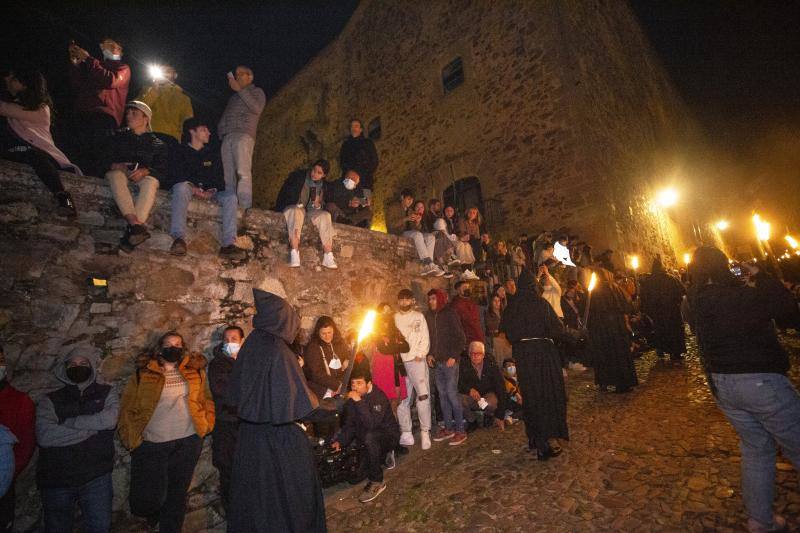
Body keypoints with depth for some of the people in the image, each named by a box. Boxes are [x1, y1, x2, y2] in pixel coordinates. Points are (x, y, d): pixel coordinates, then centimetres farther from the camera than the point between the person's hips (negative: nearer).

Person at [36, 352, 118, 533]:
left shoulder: (107, 394, 3)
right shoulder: (50, 401, 2)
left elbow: (109, 420, -15)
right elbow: (44, 436, -13)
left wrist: (69, 422, -10)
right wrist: (93, 427, -15)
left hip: (96, 477, 0)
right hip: (56, 479, 1)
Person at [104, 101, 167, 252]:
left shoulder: (157, 144, 13)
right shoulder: (119, 137, 20)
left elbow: (162, 171, -2)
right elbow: (107, 161, 7)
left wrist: (145, 171, -23)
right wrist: (121, 166, -16)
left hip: (145, 176, -2)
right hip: (120, 172, 2)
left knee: (151, 181, -36)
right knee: (115, 175, -34)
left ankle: (131, 230, -48)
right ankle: (136, 224, -51)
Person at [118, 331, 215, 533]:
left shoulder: (195, 371, 6)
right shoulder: (144, 374, 1)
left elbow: (206, 400, 12)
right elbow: (127, 408, 2)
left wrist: (207, 424, 1)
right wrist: (131, 438, -6)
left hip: (187, 443, 2)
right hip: (151, 444, -1)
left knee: (177, 495, 11)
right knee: (149, 498, 0)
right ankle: (153, 515, 35)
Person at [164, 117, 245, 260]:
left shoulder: (212, 154, 25)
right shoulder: (179, 151, 15)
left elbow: (219, 179, 14)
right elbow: (175, 175, -1)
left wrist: (213, 191, -10)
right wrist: (193, 189, -19)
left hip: (209, 192, 3)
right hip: (188, 188, -3)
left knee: (231, 196, -25)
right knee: (181, 187, -37)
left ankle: (228, 244, -38)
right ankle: (178, 239, -46)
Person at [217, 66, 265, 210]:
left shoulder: (257, 92, 16)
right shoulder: (234, 96, 33)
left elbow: (257, 108, -5)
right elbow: (225, 115, 30)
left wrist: (240, 89, -6)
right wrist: (220, 129, 11)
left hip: (243, 135, -6)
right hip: (227, 137, 6)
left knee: (243, 173, -21)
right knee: (228, 175, -5)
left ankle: (245, 207, -28)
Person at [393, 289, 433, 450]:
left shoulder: (419, 316, 8)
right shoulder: (394, 318, 12)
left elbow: (425, 338, 3)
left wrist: (420, 355, -8)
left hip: (417, 360, -2)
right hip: (399, 362, 2)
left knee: (423, 395, -10)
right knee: (402, 399, 6)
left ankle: (425, 432, 2)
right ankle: (406, 433, 17)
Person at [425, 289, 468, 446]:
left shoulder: (450, 314, -6)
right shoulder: (428, 315, 8)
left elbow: (461, 338, -7)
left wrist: (454, 356, -12)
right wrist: (429, 354, 5)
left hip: (450, 360, -5)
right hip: (436, 361, 5)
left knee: (452, 393, -5)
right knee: (442, 394, 10)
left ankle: (460, 430, 7)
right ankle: (448, 428, 22)